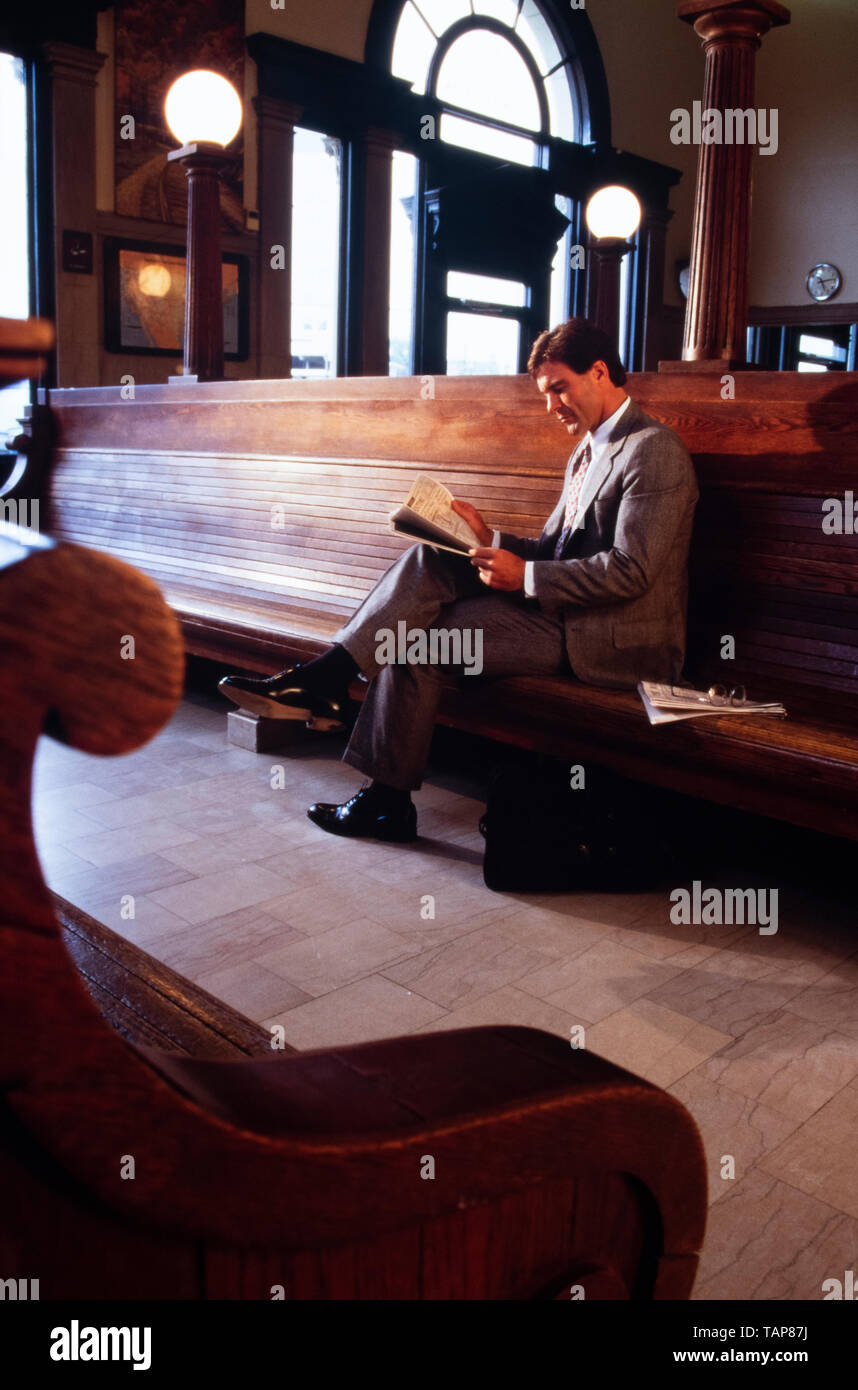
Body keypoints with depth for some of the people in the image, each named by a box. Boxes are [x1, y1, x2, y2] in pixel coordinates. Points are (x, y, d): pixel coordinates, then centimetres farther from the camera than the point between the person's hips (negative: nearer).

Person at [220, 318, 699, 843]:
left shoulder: (654, 450, -11)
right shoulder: (589, 449, 19)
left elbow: (630, 570, -20)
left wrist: (524, 575, -20)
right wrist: (491, 540, 0)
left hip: (612, 640, -9)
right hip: (560, 610, 9)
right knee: (429, 560, -10)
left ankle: (388, 800, -3)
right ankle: (323, 680, -16)